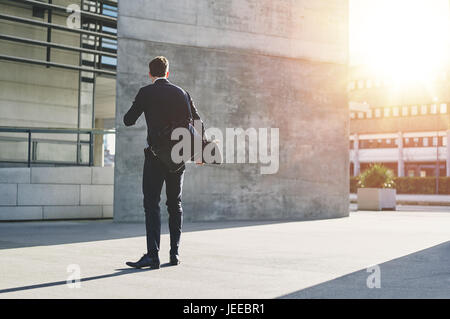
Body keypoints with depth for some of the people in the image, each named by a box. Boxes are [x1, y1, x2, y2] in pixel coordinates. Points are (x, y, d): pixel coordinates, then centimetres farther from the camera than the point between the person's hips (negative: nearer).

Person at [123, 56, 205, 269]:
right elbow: (197, 123, 12)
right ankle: (175, 253, 13)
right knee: (175, 204, 11)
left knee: (151, 204, -5)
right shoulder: (181, 93, 9)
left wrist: (135, 111, 21)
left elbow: (128, 121, -1)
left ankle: (153, 255, -12)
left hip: (156, 155, -4)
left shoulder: (146, 92, -3)